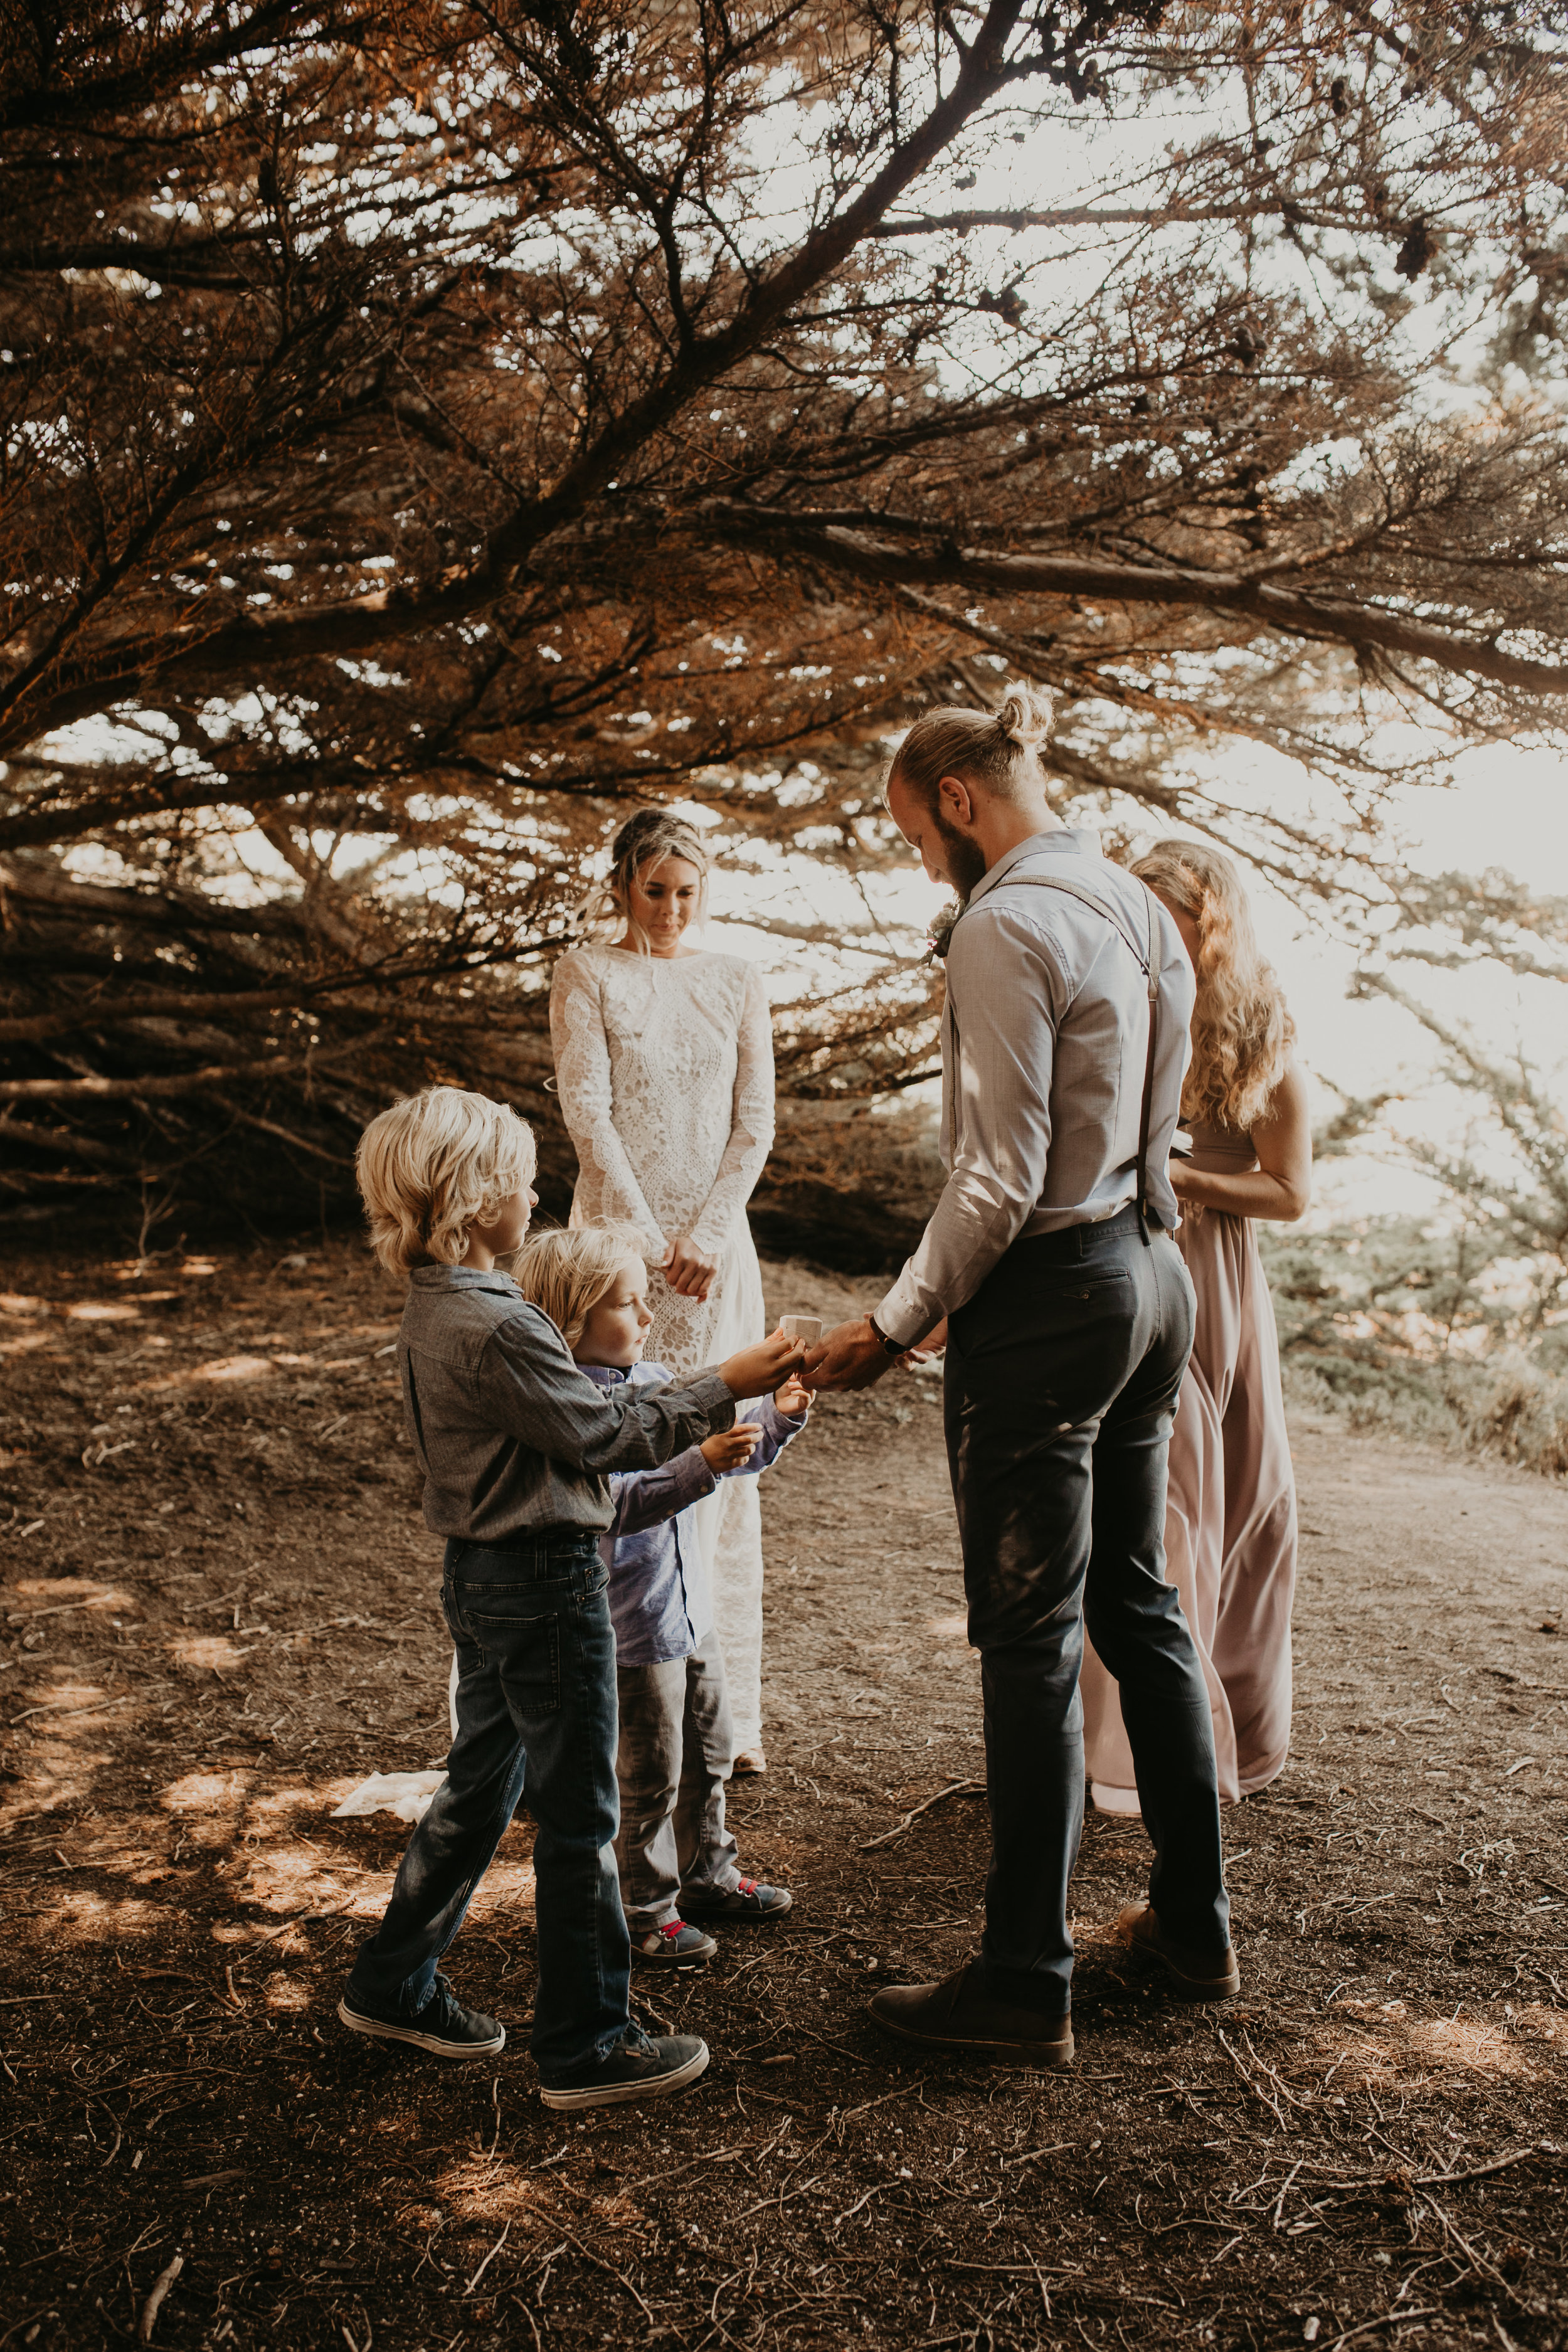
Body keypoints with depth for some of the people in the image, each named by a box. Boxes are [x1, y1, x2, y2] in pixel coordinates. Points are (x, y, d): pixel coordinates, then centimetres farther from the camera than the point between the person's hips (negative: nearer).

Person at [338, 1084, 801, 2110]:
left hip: (484, 1577, 10)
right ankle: (586, 2046, 15)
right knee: (579, 1815, 3)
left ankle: (394, 1984, 35)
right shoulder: (495, 1326, -24)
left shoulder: (433, 1312, 7)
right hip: (544, 1584, -10)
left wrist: (687, 1421, 17)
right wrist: (724, 1388, -13)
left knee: (480, 1786, 22)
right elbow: (603, 1433, -19)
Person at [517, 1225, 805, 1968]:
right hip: (631, 1626, -9)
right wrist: (701, 1465, -39)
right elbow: (619, 1503, -31)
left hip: (689, 1607, 9)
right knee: (650, 1775, 4)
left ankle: (707, 1876, 40)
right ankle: (644, 1911, 21)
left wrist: (777, 1415, -4)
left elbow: (730, 1448, 12)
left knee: (708, 1751, 22)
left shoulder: (655, 1381, 5)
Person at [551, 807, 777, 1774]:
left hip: (717, 1238, 3)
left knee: (722, 1465, 2)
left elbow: (756, 1121, 5)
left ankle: (729, 1712, 9)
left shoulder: (738, 979, 11)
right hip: (620, 1230, -2)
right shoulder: (586, 973, 3)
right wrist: (649, 1239, -11)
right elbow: (588, 1112, -5)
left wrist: (709, 1236, -7)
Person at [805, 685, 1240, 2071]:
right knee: (1138, 1606, 18)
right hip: (1155, 1275, 9)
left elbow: (1001, 1179, -21)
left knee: (1030, 1641, 0)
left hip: (1052, 1298, -9)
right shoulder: (1143, 912, 12)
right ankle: (1195, 1926, 31)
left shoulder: (1006, 924, -15)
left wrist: (896, 1325, -11)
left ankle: (1026, 1990, 11)